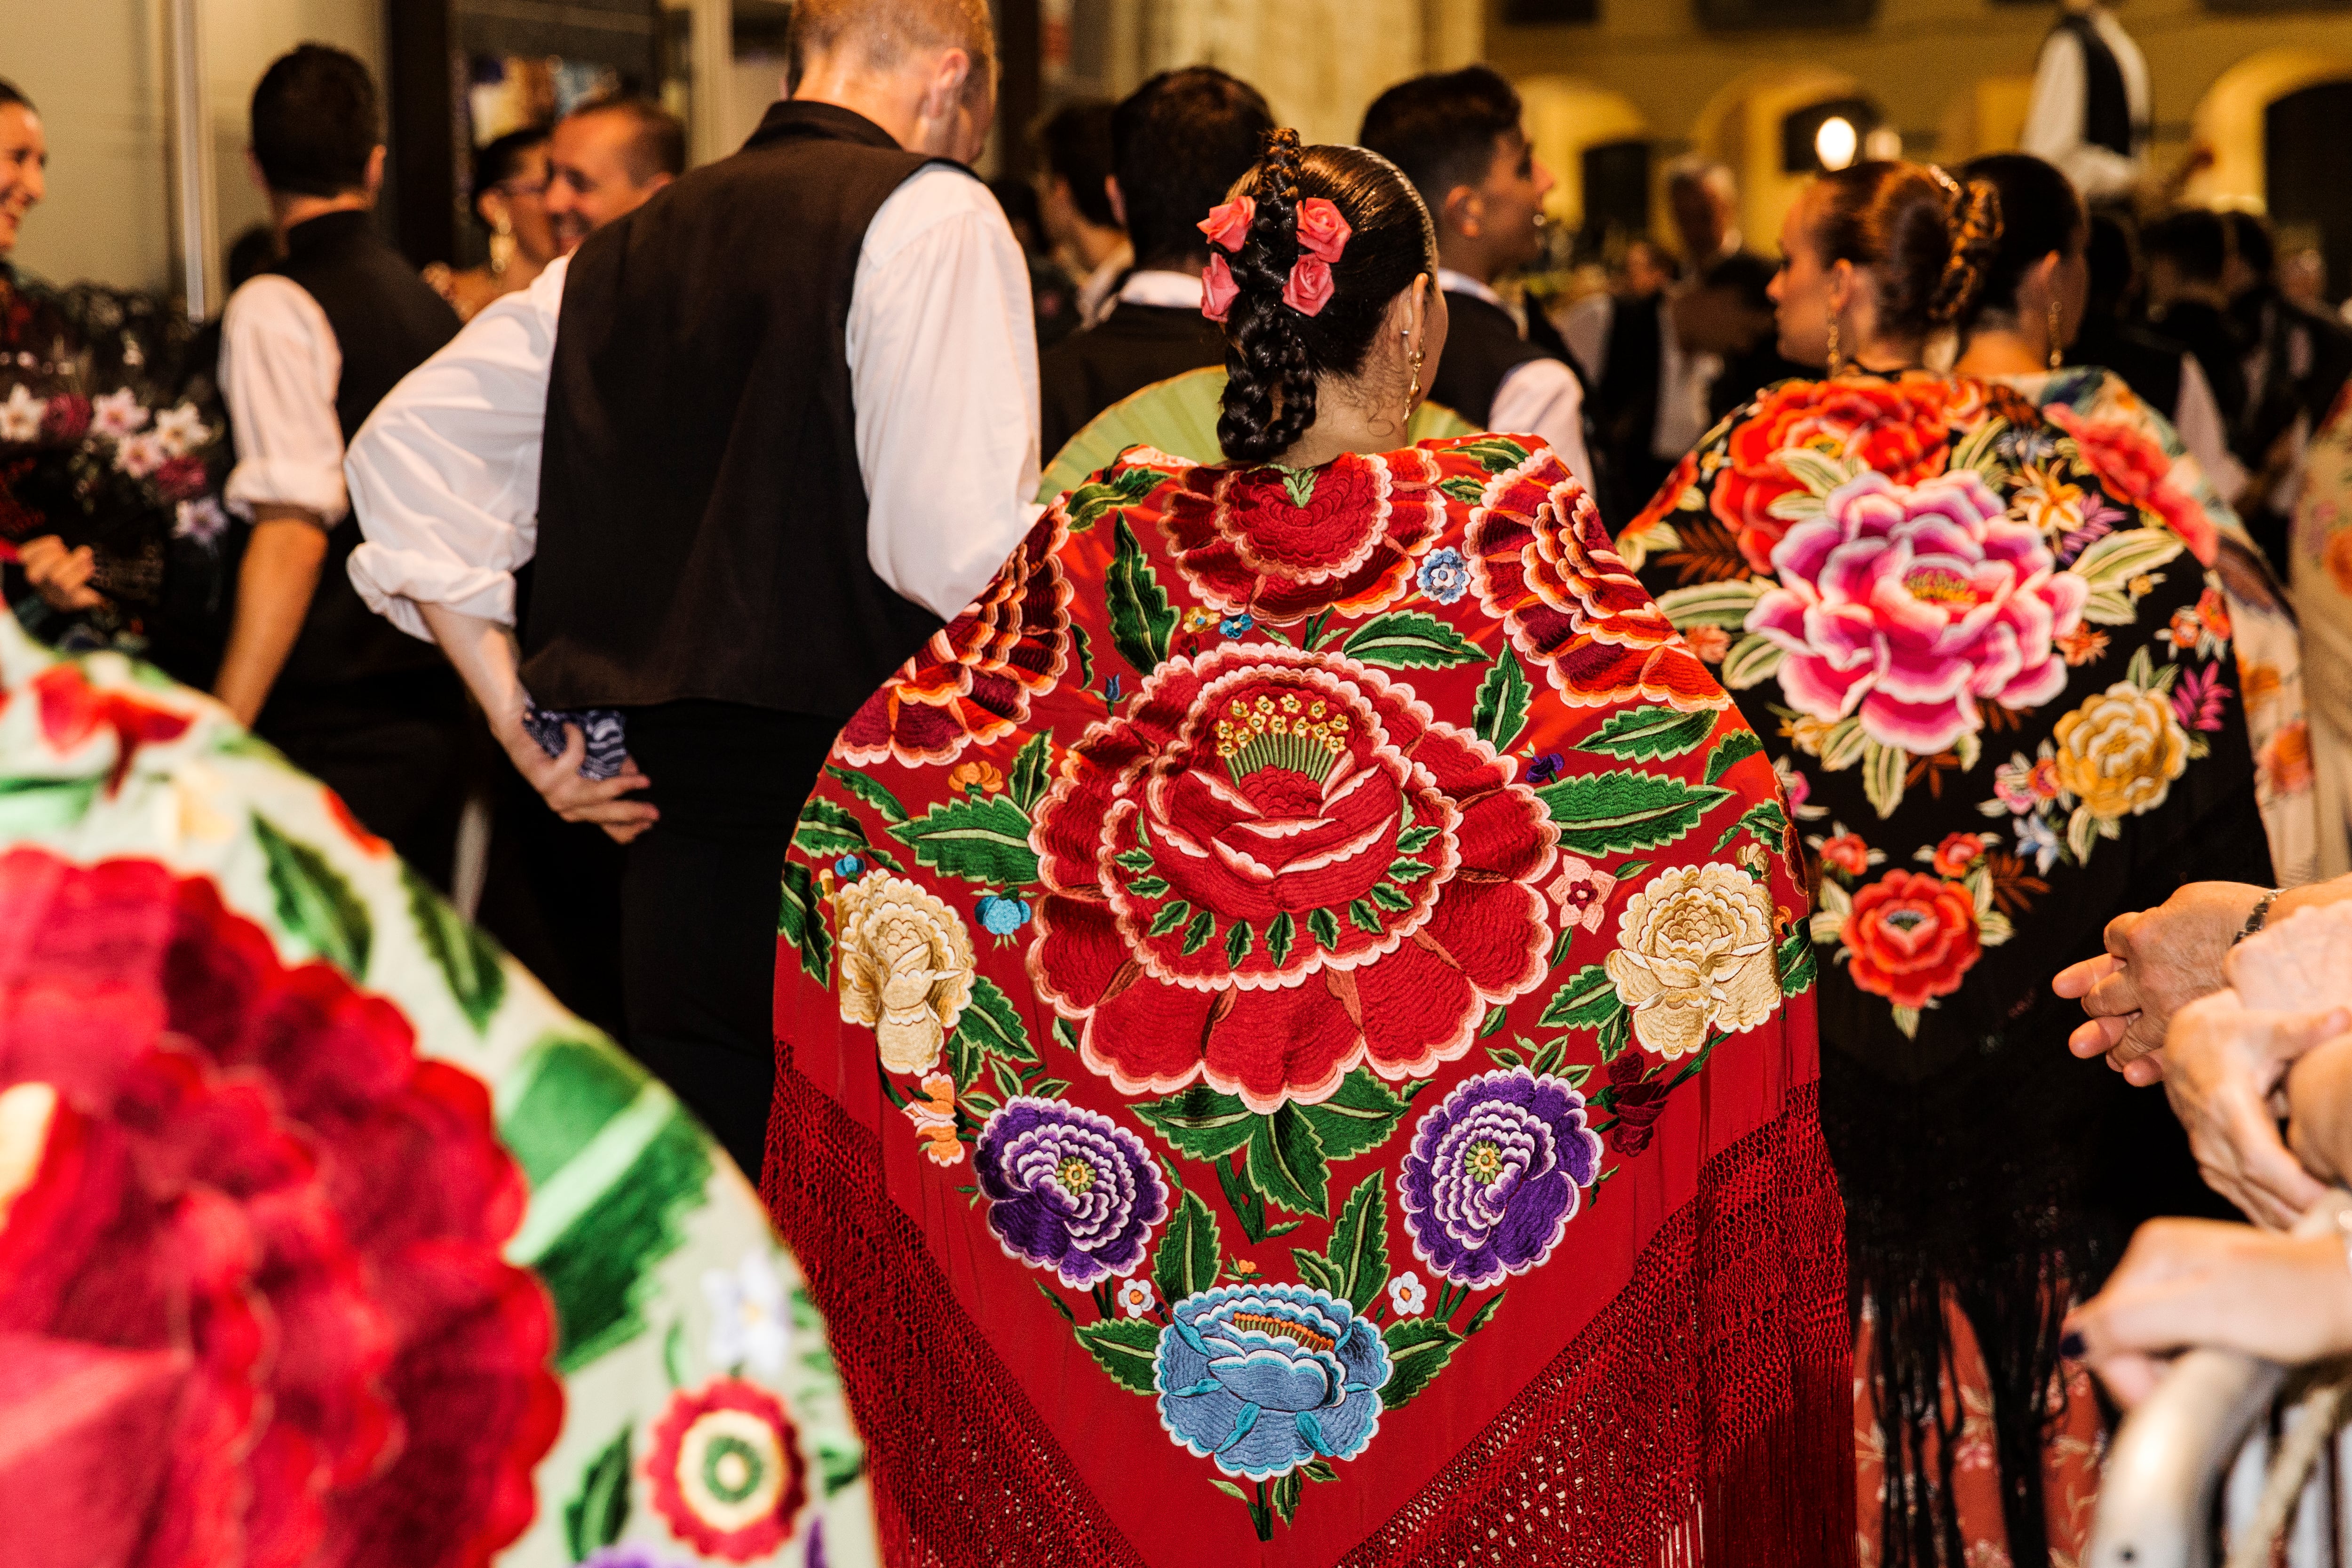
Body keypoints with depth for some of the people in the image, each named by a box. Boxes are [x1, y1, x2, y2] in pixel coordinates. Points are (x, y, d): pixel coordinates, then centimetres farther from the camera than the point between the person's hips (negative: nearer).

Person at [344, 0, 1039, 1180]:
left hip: (676, 851, 6)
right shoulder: (933, 217, -7)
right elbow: (958, 549, -19)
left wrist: (522, 718, 14)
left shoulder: (625, 253, 13)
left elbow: (401, 451, 17)